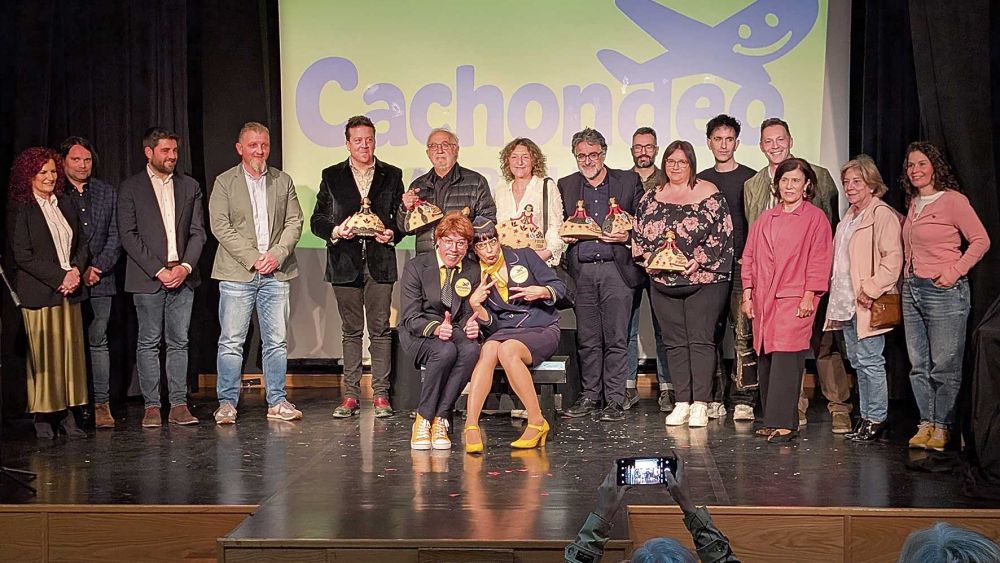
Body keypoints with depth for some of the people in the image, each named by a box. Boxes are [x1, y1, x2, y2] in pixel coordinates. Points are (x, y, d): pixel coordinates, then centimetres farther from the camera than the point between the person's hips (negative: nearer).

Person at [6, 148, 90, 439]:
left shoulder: (66, 204, 14)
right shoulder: (19, 209, -4)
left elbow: (81, 243, 16)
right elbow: (22, 255, -10)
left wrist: (77, 271, -3)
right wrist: (60, 277, -13)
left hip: (70, 291, 5)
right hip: (38, 293, -5)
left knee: (71, 352, 3)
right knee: (44, 355, -2)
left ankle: (68, 415, 8)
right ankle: (43, 417, 6)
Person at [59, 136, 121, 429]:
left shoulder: (107, 193, 12)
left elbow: (115, 236, 8)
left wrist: (98, 268, -5)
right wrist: (75, 272, -8)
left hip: (99, 280, 2)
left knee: (98, 341, 3)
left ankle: (101, 404, 5)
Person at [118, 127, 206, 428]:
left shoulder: (190, 186, 12)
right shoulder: (130, 188, 2)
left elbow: (198, 232, 9)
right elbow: (128, 235, -4)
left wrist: (186, 267, -7)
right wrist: (159, 270, -11)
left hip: (182, 276, 3)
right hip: (148, 277, -3)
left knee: (179, 342, 4)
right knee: (148, 342, 1)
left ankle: (178, 405, 8)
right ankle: (151, 406, 6)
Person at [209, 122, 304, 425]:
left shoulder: (283, 181, 13)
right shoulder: (224, 182, 4)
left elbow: (294, 222, 8)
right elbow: (220, 226, -4)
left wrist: (277, 254, -8)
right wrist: (253, 258, -12)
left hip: (276, 274, 3)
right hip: (237, 274, -2)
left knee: (277, 341, 5)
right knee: (231, 342, -2)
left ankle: (277, 401, 13)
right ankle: (227, 403, 7)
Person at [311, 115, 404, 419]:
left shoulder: (392, 175, 10)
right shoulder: (332, 176, 9)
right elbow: (317, 220, 8)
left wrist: (393, 234, -9)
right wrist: (334, 231, -11)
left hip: (380, 262, 0)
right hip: (345, 263, 1)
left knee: (380, 330, 0)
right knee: (351, 331, 6)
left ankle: (380, 394, 5)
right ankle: (350, 395, 11)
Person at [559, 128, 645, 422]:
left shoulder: (629, 180, 6)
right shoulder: (566, 186, 13)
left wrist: (627, 236, -10)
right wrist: (565, 235, 0)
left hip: (616, 269, -2)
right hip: (581, 271, 3)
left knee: (616, 339, -3)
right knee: (587, 339, 6)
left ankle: (614, 399, 3)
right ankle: (590, 396, 16)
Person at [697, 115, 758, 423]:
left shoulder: (750, 178, 5)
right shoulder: (700, 181, 14)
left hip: (741, 264, -3)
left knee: (743, 332, -7)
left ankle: (743, 399, -3)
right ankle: (714, 398, 7)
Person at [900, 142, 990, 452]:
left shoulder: (952, 200, -7)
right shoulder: (913, 205, 14)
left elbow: (981, 240, -8)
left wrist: (955, 271, -14)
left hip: (944, 291, -7)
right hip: (912, 289, 7)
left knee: (944, 366, -2)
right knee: (918, 365, 8)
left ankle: (942, 427, 7)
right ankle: (926, 423, 16)